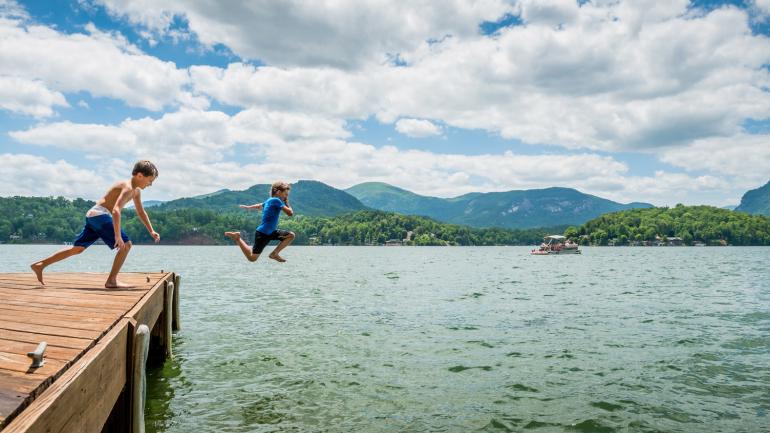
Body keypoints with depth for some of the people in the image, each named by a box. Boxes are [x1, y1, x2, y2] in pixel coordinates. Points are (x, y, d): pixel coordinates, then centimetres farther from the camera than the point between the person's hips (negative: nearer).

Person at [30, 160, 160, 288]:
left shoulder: (136, 191, 16)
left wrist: (151, 231, 19)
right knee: (126, 244, -13)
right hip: (100, 215, -10)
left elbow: (141, 212, 27)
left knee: (77, 248, 15)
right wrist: (117, 236, -32)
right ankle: (112, 280, -12)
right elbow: (116, 210, -29)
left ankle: (40, 265, 20)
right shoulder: (128, 187, -16)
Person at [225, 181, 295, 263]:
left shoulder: (270, 200, 12)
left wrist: (248, 207, 47)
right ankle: (237, 238, 7)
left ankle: (274, 254, 6)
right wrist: (287, 203, -4)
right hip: (262, 233, -10)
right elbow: (290, 213, -21)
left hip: (270, 232, 10)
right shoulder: (276, 201, -17)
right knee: (252, 258, -4)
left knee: (291, 235, 3)